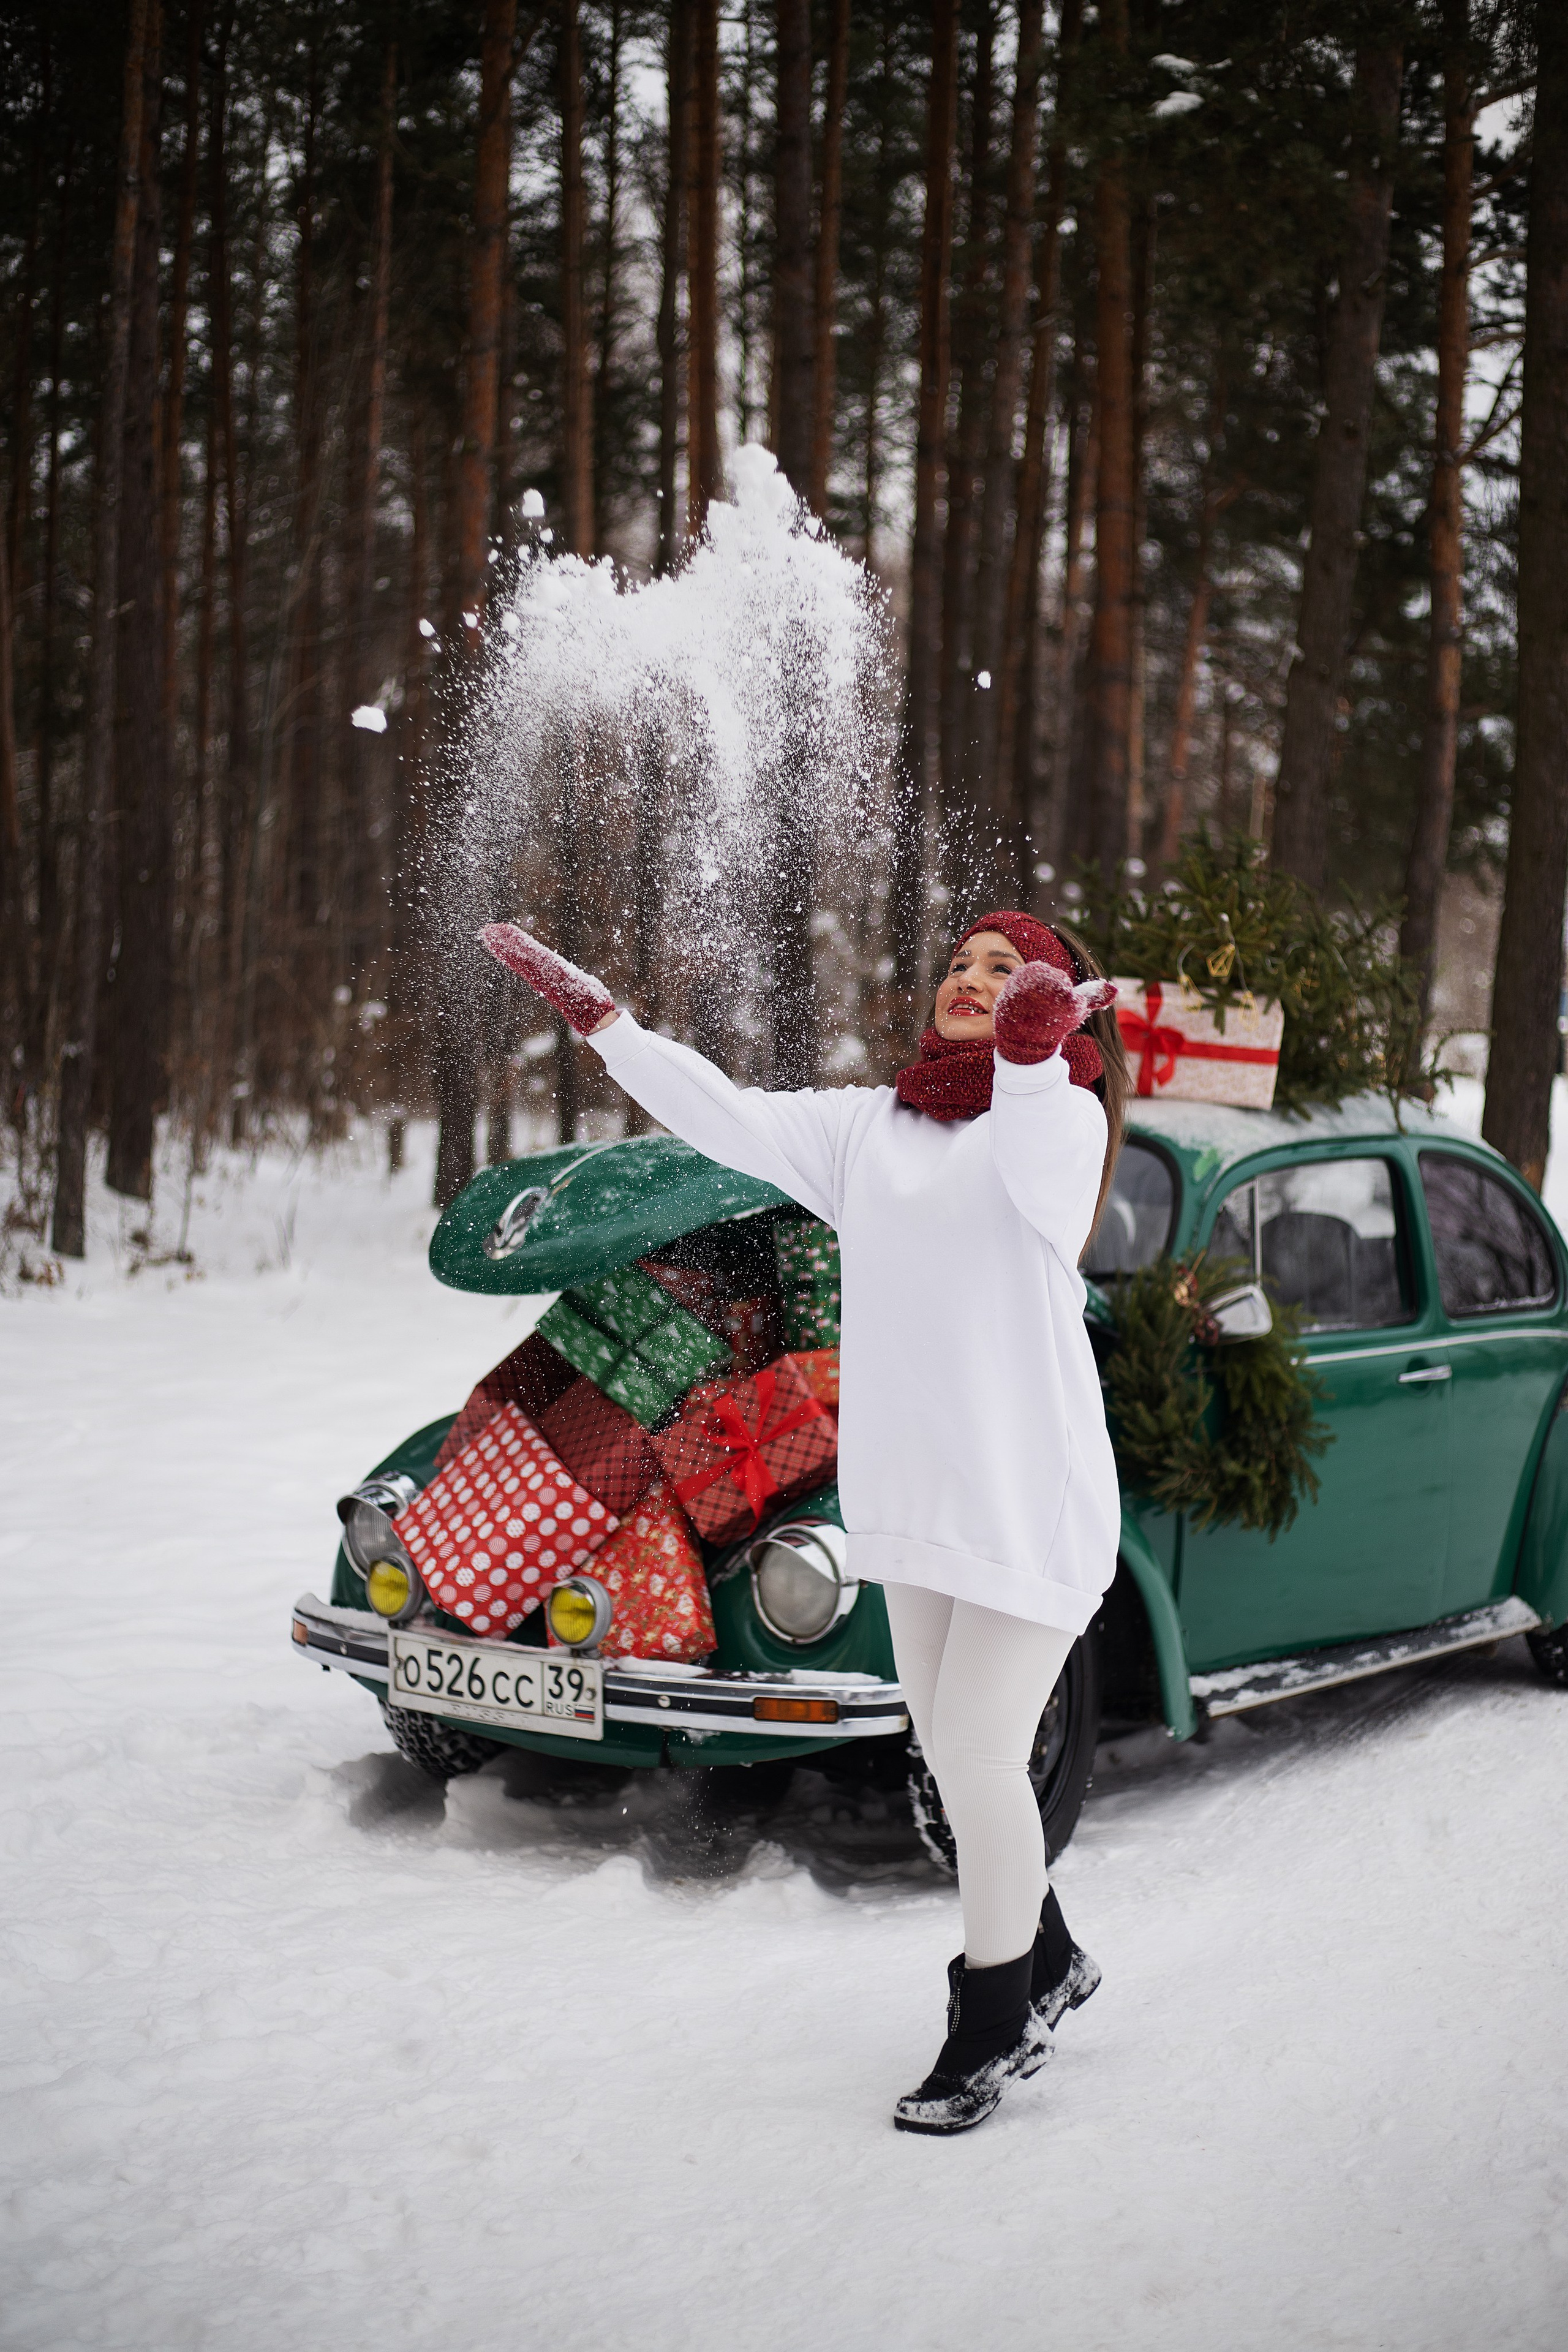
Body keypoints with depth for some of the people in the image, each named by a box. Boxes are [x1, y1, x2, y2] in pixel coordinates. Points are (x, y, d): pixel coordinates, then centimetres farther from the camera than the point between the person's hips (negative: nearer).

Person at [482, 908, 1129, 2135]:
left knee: (978, 1758, -4)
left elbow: (1037, 1166, -30)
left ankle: (991, 2028, 14)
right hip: (912, 1487, 6)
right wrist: (592, 1011, 5)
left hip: (1033, 1501, -6)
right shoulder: (870, 1123, 11)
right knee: (956, 1751, 14)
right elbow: (731, 1121, 8)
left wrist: (1034, 1042, -51)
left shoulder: (1061, 1114, -7)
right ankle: (1049, 1963, 35)